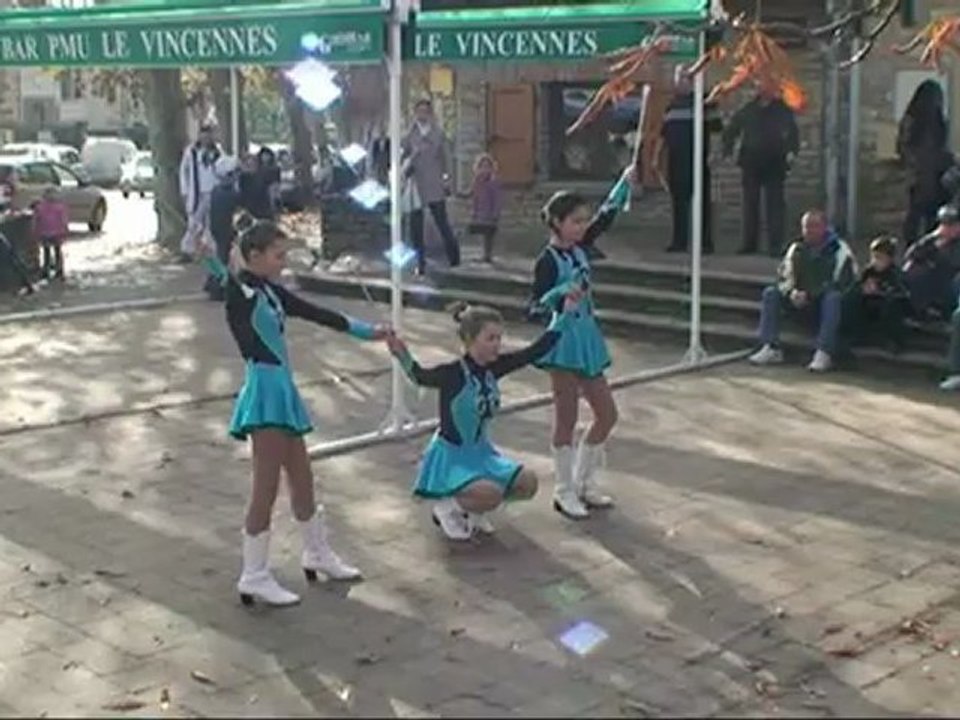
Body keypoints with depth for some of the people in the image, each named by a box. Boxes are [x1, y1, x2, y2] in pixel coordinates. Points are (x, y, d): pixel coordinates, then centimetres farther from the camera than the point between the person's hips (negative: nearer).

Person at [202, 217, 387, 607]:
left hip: (281, 389, 9)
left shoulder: (270, 291, 12)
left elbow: (317, 313, 18)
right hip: (265, 391, -9)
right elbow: (230, 281, -33)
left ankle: (318, 554, 35)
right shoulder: (240, 294, -10)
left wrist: (368, 331, 21)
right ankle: (254, 577, 7)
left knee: (302, 478, 19)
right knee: (267, 487, -3)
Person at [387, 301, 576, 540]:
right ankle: (447, 508, 1)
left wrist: (564, 314, -1)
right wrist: (403, 357, -50)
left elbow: (537, 350, 0)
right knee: (492, 495, -28)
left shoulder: (494, 367, -4)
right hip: (451, 456, -7)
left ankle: (473, 509, 17)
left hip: (481, 452, 7)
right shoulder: (453, 374, -20)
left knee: (527, 484, -2)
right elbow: (421, 377, -30)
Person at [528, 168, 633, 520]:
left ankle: (583, 480, 24)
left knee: (607, 414, 10)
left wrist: (625, 182, 6)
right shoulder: (548, 261, -14)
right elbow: (534, 309, -16)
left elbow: (606, 217, 13)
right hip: (563, 343, -8)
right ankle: (565, 491, 13)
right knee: (567, 419, 1)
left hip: (587, 339, 8)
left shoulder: (578, 247, 5)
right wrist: (563, 293, -31)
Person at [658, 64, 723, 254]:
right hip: (676, 161, 5)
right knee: (678, 201, 8)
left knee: (703, 199, -6)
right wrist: (657, 155, 17)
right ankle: (679, 241, 14)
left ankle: (706, 241, -4)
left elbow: (716, 125, -2)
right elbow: (663, 132, 21)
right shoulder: (671, 104, 16)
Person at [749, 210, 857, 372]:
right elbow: (785, 278, 2)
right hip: (802, 303, 5)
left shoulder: (839, 250, -8)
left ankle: (824, 354, -42)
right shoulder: (796, 249, 8)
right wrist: (791, 292, -21)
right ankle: (771, 349, -20)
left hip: (827, 303, -5)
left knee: (833, 297, -37)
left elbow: (838, 284, -18)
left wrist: (809, 295, -27)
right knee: (771, 294, -11)